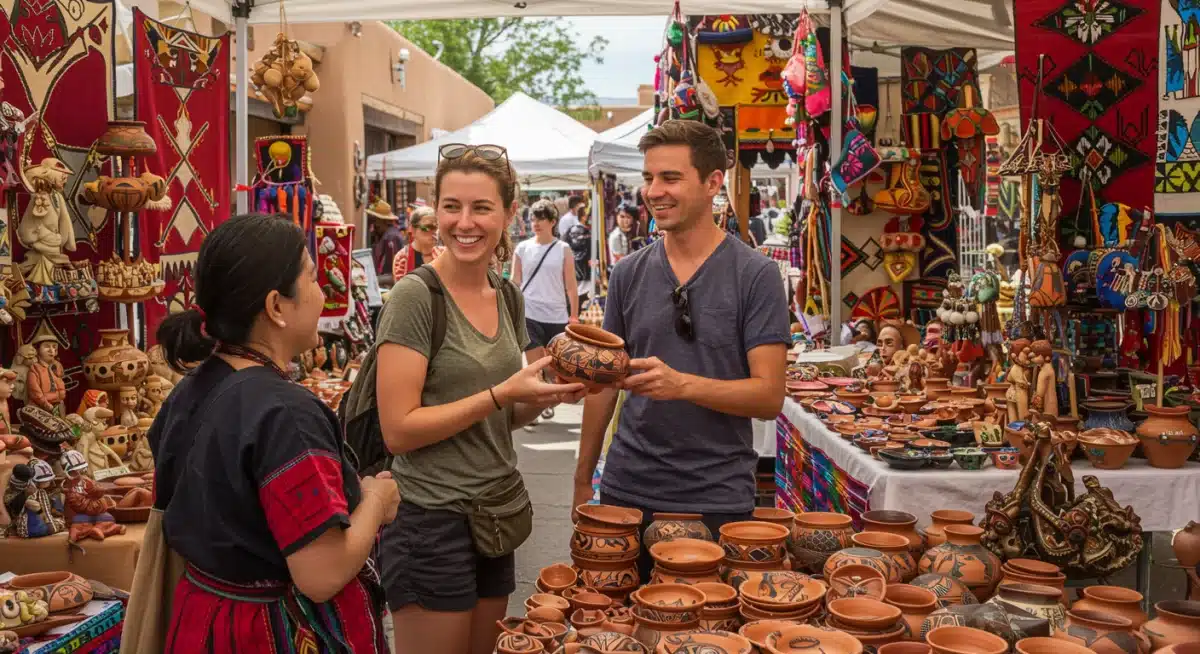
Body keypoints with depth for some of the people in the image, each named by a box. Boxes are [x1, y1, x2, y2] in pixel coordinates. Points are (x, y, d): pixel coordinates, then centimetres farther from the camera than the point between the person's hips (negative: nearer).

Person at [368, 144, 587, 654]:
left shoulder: (507, 296, 6)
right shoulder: (416, 296, -15)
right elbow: (398, 431, -18)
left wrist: (547, 395, -3)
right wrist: (503, 393, -21)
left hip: (496, 514, 7)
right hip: (432, 518, -7)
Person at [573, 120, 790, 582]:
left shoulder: (754, 275, -7)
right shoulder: (629, 273, 6)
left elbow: (769, 397, -12)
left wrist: (681, 383, -27)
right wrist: (582, 478, 11)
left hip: (716, 499, -3)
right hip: (627, 491, 4)